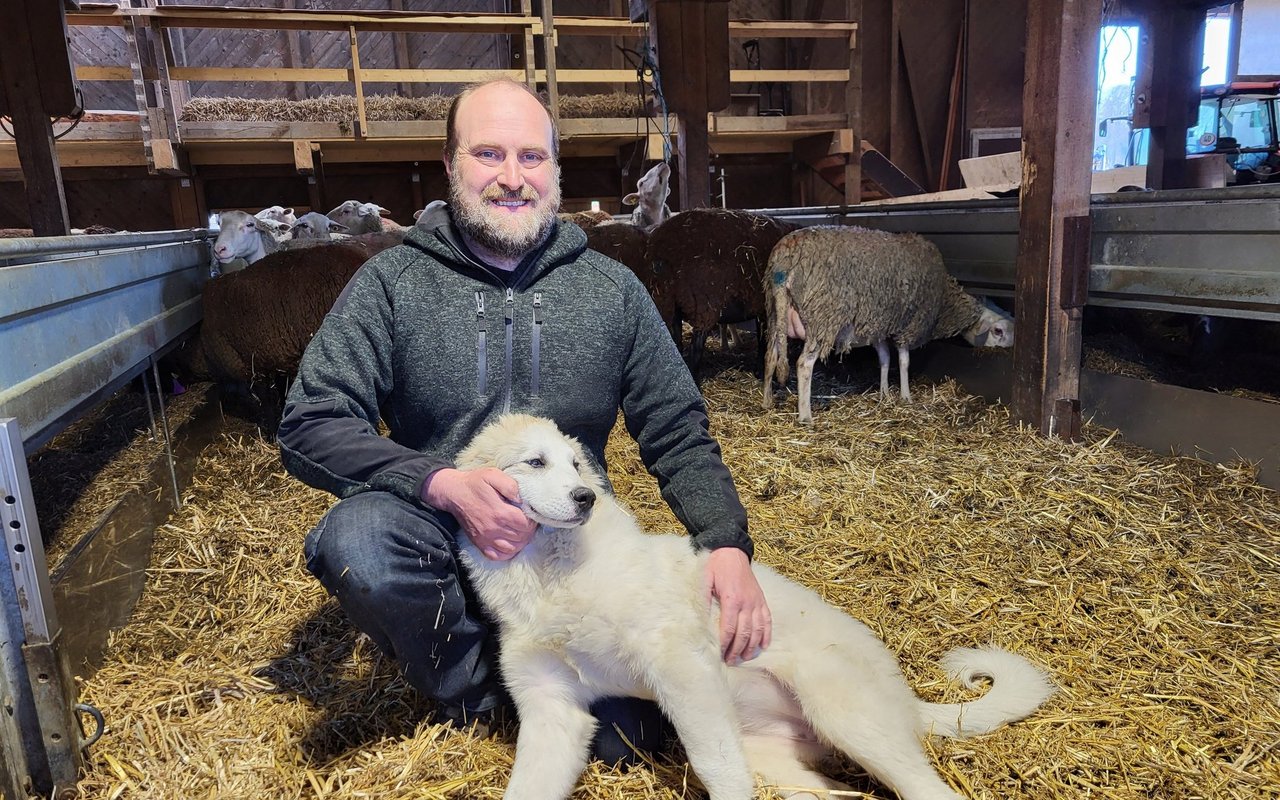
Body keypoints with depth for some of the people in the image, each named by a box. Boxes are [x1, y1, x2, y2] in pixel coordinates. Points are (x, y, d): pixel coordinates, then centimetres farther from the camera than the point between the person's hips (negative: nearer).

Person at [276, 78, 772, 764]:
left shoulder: (613, 289, 2)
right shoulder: (392, 283, -4)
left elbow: (679, 436, 3)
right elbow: (308, 428, -10)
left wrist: (728, 544, -14)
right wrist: (444, 485, -24)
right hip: (440, 539, 0)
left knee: (623, 737, -17)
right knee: (355, 538, -33)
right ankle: (474, 689, -3)